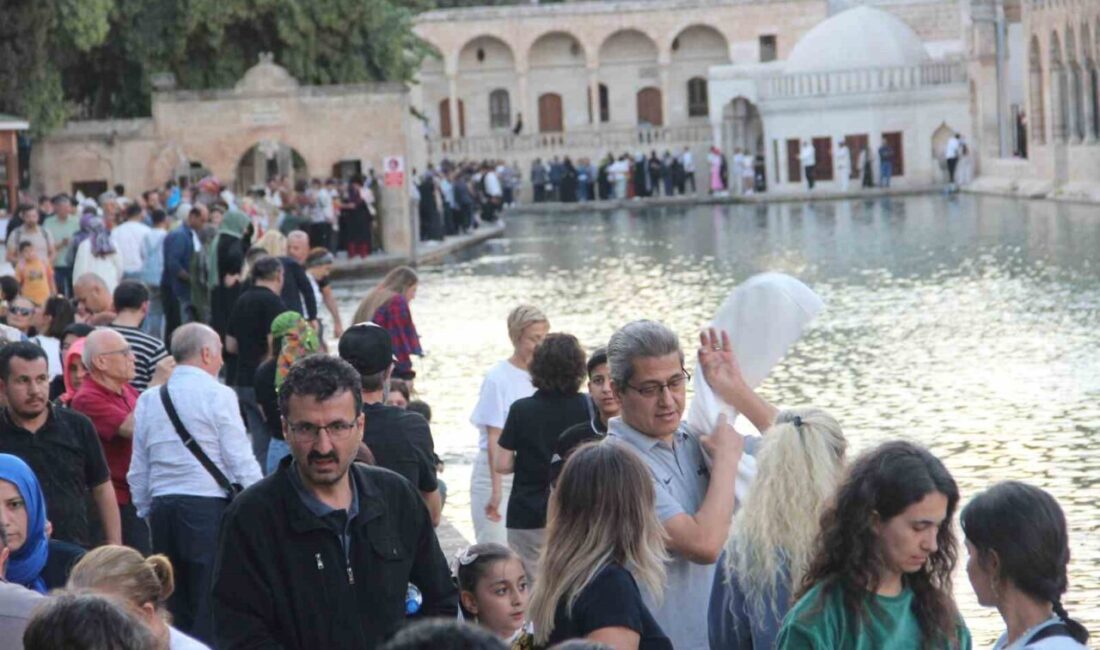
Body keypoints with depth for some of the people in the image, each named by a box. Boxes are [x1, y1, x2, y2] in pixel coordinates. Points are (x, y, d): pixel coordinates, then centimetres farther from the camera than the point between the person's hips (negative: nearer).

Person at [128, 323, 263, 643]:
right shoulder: (217, 395, -6)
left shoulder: (148, 400, 10)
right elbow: (242, 462, -7)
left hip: (162, 509, 6)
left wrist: (147, 512, 23)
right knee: (210, 616, -4)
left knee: (175, 613, 10)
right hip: (209, 506, -6)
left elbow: (138, 472, 13)